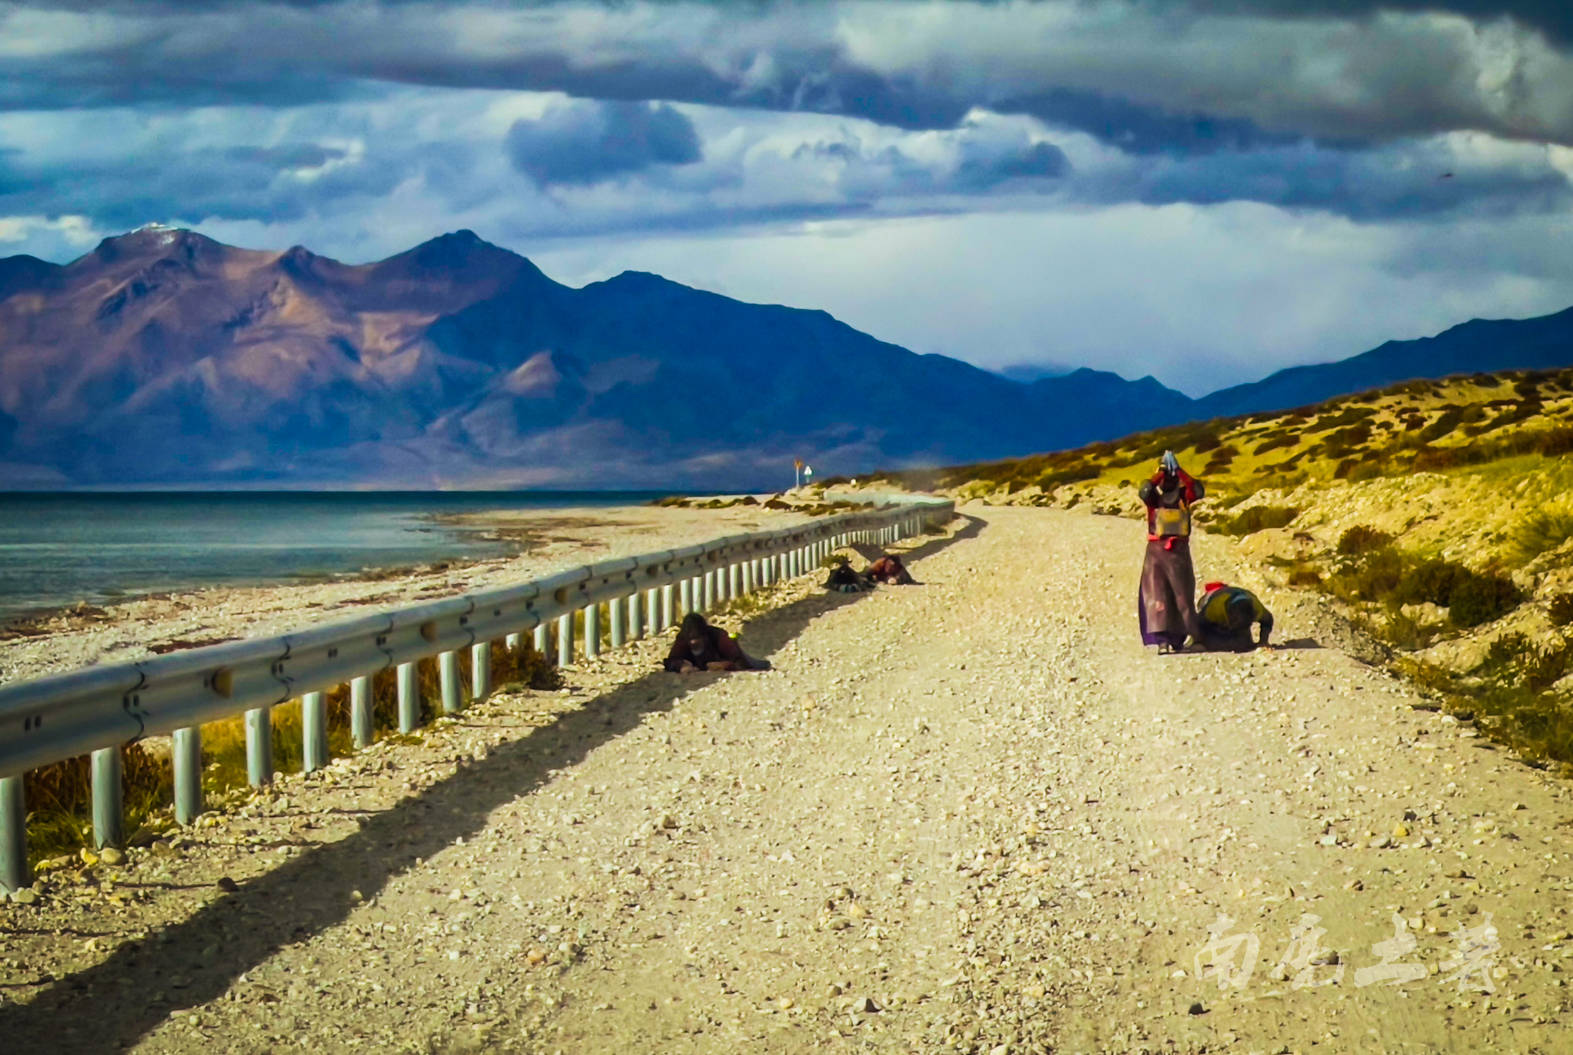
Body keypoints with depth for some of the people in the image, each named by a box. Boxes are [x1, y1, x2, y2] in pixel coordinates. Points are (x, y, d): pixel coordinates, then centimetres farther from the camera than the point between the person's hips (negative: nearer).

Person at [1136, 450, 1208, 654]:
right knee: (1157, 594, -7)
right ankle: (1162, 639, -10)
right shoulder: (1153, 497, 1)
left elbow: (1198, 491, -16)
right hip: (1156, 550, -1)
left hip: (1179, 550, 1)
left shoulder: (1184, 495, 4)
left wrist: (1179, 471, -21)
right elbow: (1143, 491, -22)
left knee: (1184, 595, 0)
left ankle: (1195, 636, 5)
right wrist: (1161, 473, -22)